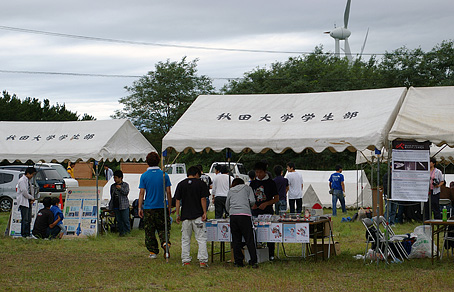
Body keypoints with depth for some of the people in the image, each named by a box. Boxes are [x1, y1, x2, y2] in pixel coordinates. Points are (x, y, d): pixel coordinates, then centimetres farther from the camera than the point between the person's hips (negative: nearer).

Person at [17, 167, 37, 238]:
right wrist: (32, 198, -7)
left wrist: (32, 199, 4)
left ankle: (28, 234, 11)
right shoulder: (22, 181, -12)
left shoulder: (29, 180, 15)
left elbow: (31, 189, 20)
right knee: (25, 219, -9)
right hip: (23, 202, -9)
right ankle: (24, 234, -5)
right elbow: (24, 192, -18)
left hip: (29, 202, 9)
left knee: (29, 219, 7)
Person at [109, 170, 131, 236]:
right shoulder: (112, 186, 15)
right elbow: (112, 196, 19)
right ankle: (121, 232, 11)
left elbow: (126, 192, -9)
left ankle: (127, 231, 3)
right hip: (115, 206, 4)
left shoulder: (125, 185, 3)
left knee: (125, 220, -6)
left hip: (124, 206, -4)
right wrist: (110, 205, 16)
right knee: (118, 220, 5)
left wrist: (120, 188, -15)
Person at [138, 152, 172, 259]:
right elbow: (168, 193, 0)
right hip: (162, 207, 1)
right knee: (163, 228, 11)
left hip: (148, 208, -1)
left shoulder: (144, 176, -4)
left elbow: (142, 193, -5)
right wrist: (169, 207, 9)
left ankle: (153, 252, 10)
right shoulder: (164, 175, -1)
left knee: (149, 231, 8)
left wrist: (140, 208, 1)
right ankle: (165, 242, -16)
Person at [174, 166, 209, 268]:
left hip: (185, 216, 2)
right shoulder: (201, 184, -1)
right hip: (198, 216, -2)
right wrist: (204, 213, -2)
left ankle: (185, 261, 8)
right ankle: (202, 260, -8)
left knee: (185, 240, 9)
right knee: (201, 239, 0)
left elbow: (178, 200, 3)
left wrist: (177, 215, 8)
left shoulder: (181, 184, 5)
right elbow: (203, 199, -6)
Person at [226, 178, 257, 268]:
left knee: (236, 240, 8)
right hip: (245, 214, -3)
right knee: (249, 239, -1)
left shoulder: (230, 191, 23)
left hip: (233, 216, 3)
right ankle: (253, 261, -5)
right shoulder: (247, 188, 16)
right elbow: (252, 201, 5)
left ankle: (238, 261, 7)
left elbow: (227, 206, 25)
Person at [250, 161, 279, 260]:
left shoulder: (270, 183, 1)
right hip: (255, 212, 3)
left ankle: (271, 254, 4)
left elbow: (276, 198, 1)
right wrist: (252, 204, -4)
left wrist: (266, 204, -14)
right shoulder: (253, 183, 11)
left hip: (267, 211, -3)